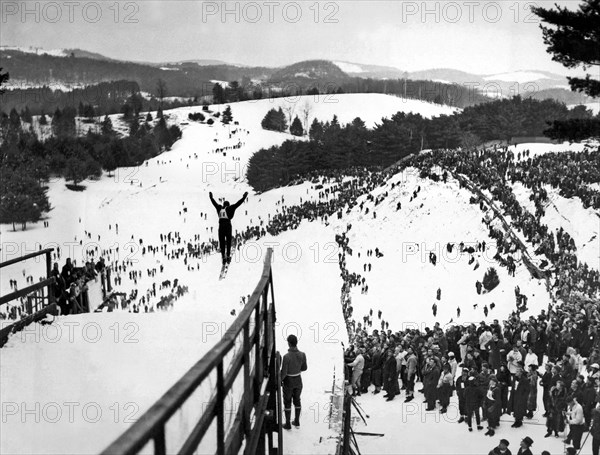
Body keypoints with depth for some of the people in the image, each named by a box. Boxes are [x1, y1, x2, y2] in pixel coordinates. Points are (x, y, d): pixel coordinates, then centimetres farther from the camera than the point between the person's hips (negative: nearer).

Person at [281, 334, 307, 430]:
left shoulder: (286, 357, -30)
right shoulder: (302, 355, -15)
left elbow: (284, 372, -22)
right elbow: (304, 368, 0)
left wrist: (280, 380, -3)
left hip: (288, 382, -4)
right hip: (298, 380, 4)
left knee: (287, 402, 13)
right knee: (297, 400, 23)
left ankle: (288, 424, 24)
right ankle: (297, 421, 35)